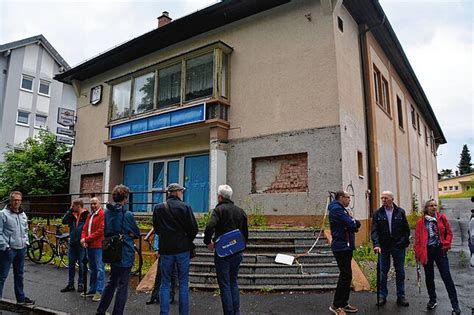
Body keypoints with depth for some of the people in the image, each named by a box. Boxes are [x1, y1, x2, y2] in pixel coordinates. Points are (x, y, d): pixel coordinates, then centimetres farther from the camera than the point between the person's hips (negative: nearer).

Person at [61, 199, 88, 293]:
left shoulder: (86, 215, -11)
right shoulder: (72, 215, 7)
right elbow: (64, 221, -5)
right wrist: (70, 210, -7)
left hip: (81, 244, -6)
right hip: (72, 243, 6)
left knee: (81, 265, 5)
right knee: (71, 264, 13)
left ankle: (81, 284, 18)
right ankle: (70, 284, 24)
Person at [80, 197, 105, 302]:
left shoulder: (102, 214, -10)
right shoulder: (89, 215, 17)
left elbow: (101, 231, -17)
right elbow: (85, 228, 15)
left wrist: (87, 239, -14)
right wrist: (83, 239, -4)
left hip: (98, 246, -8)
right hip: (89, 246, 8)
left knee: (99, 268, -4)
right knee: (92, 268, 16)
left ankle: (99, 292, 0)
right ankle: (92, 290, 25)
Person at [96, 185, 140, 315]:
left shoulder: (107, 212, 2)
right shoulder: (127, 214, -17)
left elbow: (106, 232, 13)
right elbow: (136, 234, -8)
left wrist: (116, 235, 7)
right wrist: (127, 234, 3)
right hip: (125, 254, -7)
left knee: (111, 282, 22)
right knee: (123, 285, 5)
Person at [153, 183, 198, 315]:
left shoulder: (158, 208, 0)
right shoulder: (185, 207, -8)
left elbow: (156, 228, 8)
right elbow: (194, 228, -9)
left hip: (165, 249, 2)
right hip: (183, 249, -2)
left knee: (165, 284, 11)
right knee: (183, 283, 9)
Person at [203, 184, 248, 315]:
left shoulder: (219, 209, -10)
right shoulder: (240, 211, 8)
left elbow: (210, 227, -26)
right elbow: (246, 233, 12)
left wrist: (208, 241, -10)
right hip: (237, 252, 6)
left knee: (225, 285, 4)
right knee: (233, 282, 18)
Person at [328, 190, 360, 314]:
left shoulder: (342, 209, 19)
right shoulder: (336, 209, -15)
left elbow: (356, 225, 14)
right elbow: (352, 225, -21)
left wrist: (353, 222, -7)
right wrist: (353, 221, 1)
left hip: (346, 247, 10)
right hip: (341, 247, -10)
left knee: (346, 275, 14)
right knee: (346, 275, -9)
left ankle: (343, 303, 23)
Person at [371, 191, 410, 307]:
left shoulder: (400, 212, 2)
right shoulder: (377, 213, 0)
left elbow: (406, 229, 6)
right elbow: (374, 231, -6)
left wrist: (405, 242, -2)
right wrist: (376, 244, -18)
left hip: (398, 246, 1)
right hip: (383, 247, 0)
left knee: (400, 272, 9)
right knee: (383, 272, 6)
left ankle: (401, 296, 21)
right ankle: (382, 296, 16)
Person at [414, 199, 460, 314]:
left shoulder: (442, 218, 1)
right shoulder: (421, 222, -2)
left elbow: (449, 233, 6)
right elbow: (417, 238, 0)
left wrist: (446, 245, -7)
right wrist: (417, 253, -2)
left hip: (440, 250, 0)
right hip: (426, 251, 1)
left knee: (446, 276, -1)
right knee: (429, 277, 12)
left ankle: (455, 304, 8)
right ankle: (432, 300, 28)